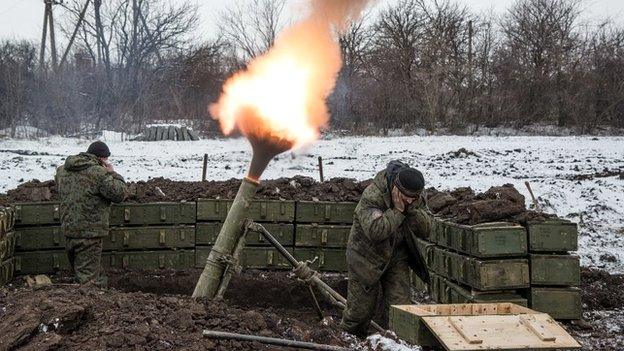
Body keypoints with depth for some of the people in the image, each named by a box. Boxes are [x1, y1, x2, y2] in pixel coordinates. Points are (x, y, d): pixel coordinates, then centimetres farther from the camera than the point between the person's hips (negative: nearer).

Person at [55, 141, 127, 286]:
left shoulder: (62, 170, 9)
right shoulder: (98, 173, -16)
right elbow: (120, 194, -15)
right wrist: (112, 174, 0)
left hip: (68, 229, 8)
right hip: (89, 232, -8)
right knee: (88, 277, -3)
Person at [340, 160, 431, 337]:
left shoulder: (416, 197, -9)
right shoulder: (372, 195, -29)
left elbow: (426, 229, -11)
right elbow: (375, 231, -39)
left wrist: (412, 209, -27)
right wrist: (397, 210, -36)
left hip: (397, 258, 4)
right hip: (367, 257, -4)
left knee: (401, 306, -4)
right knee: (361, 309, 7)